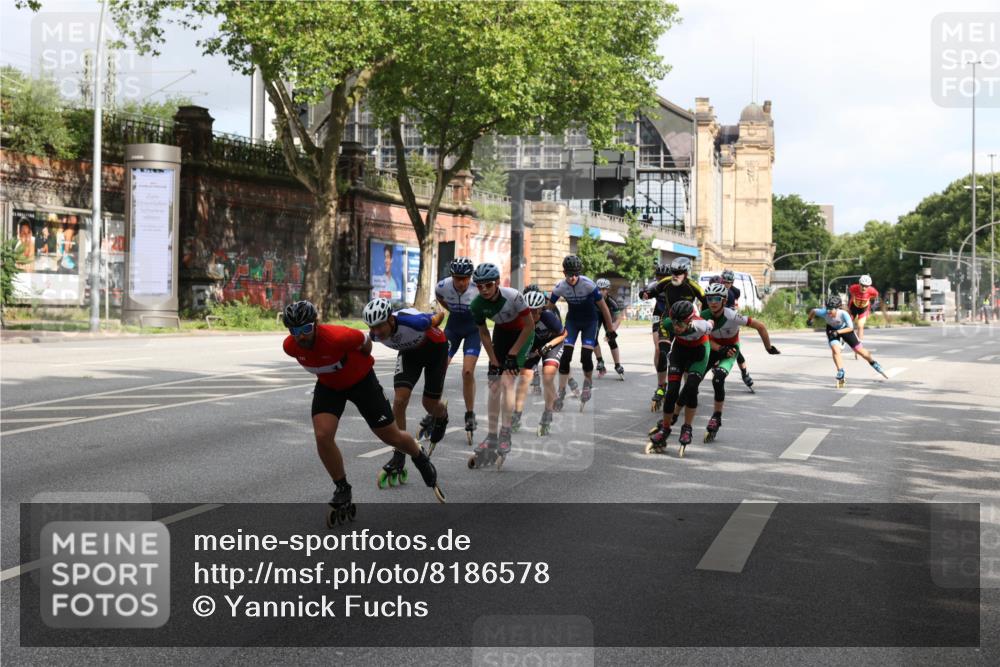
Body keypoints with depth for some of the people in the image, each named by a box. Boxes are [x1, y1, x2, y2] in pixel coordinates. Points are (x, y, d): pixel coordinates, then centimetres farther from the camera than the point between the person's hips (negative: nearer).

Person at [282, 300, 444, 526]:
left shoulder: (337, 336, -37)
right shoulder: (289, 347, -21)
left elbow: (365, 341, -15)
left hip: (361, 380, -4)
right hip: (328, 385, 4)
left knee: (392, 437, 5)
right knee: (322, 436, -18)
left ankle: (422, 461, 38)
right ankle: (343, 491, 3)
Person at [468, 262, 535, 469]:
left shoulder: (513, 296, -33)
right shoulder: (477, 305, -20)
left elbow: (529, 325, -21)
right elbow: (484, 334, -5)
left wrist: (512, 355, -19)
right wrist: (494, 362, -8)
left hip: (521, 334, -4)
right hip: (501, 333, 4)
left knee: (507, 381, -19)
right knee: (494, 386, -2)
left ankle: (505, 439, -15)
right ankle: (491, 440, 5)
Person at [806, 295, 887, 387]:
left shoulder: (843, 314, -40)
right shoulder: (824, 313, -35)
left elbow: (851, 328, -35)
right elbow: (813, 311, -16)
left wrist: (838, 332, -45)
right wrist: (809, 320, 0)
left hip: (845, 329, -1)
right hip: (832, 329, 1)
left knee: (860, 350, 7)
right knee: (835, 350, -22)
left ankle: (874, 364, 35)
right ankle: (841, 375, -10)